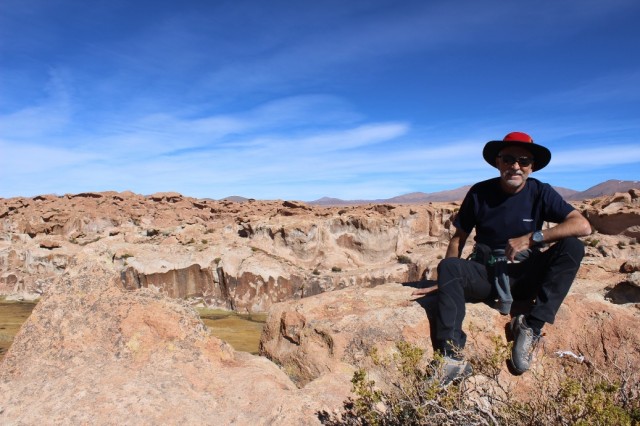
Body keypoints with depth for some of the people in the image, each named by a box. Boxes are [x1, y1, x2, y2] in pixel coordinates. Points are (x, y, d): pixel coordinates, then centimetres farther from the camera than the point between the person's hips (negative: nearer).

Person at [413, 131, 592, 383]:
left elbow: (583, 225, -15)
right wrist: (445, 280, -6)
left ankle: (532, 326, -23)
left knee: (572, 247, -22)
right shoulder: (479, 193, -3)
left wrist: (531, 238, -24)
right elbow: (459, 238, 1)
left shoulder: (540, 192, -3)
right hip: (486, 275, 0)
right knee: (448, 266, -30)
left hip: (525, 277, 1)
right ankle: (453, 355, -37)